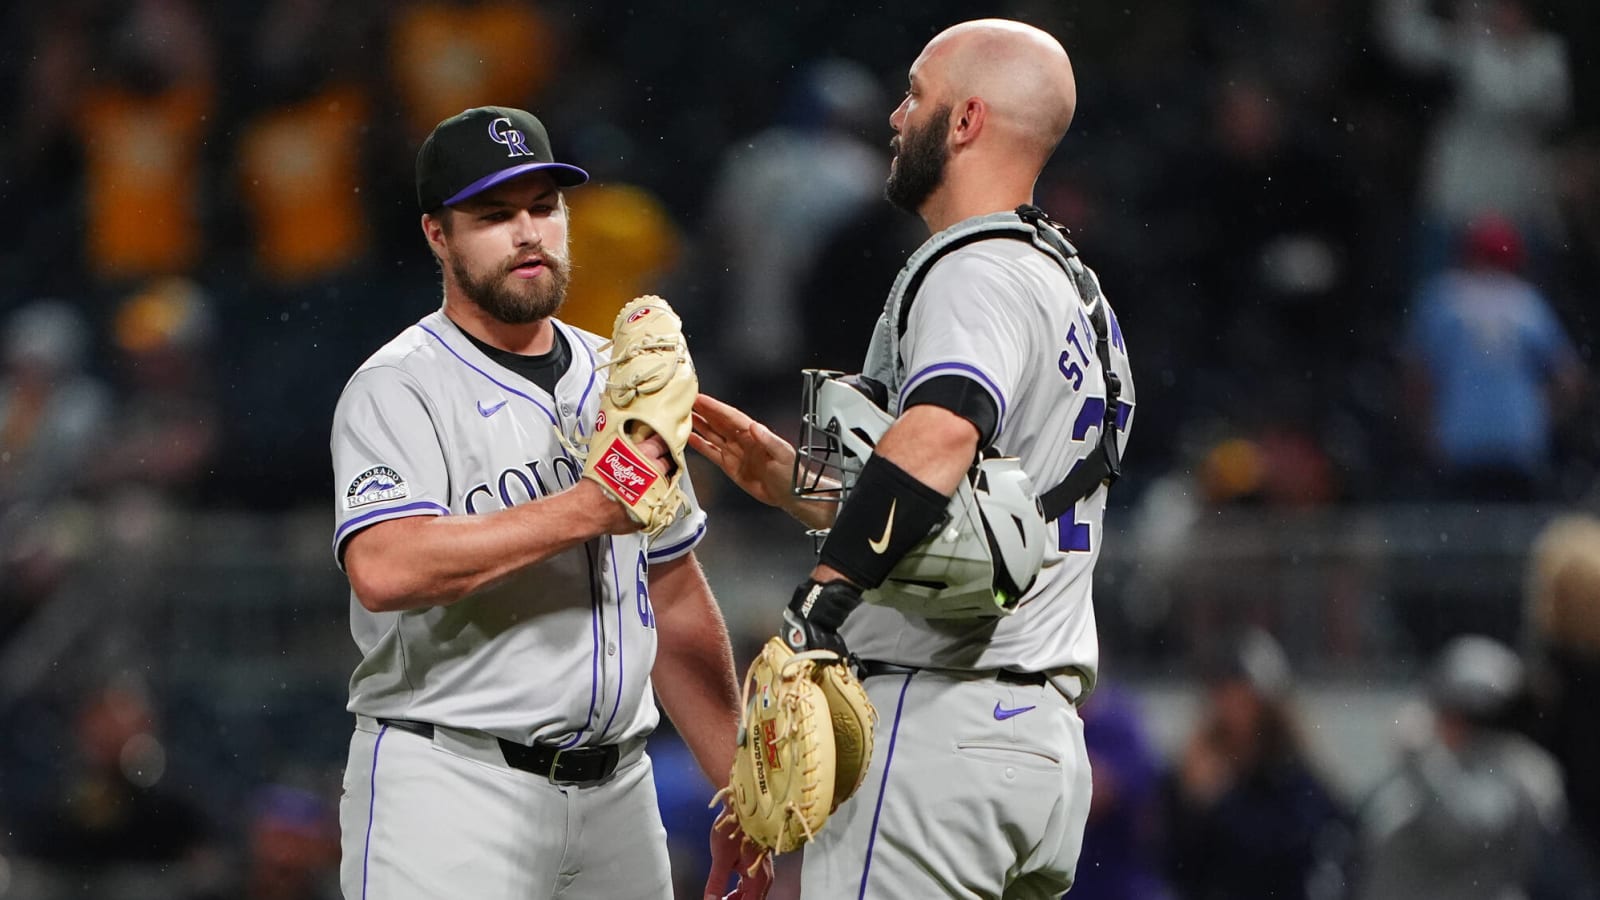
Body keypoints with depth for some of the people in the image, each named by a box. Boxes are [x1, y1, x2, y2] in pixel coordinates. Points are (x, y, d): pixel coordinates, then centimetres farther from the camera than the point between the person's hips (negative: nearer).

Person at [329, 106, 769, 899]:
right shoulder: (399, 388, -6)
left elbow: (677, 601, 19)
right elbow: (384, 570, -24)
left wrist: (740, 790, 13)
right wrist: (589, 509, -24)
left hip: (615, 794, 6)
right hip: (449, 783, -6)